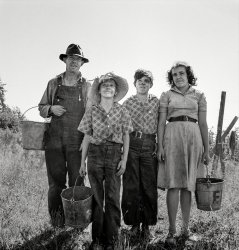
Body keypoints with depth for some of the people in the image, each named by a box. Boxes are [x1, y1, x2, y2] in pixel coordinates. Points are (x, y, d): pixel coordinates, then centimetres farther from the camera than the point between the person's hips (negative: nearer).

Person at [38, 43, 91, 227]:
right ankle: (56, 220, 20)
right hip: (55, 141, 1)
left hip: (77, 142, -1)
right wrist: (51, 109, -6)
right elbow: (42, 108, 18)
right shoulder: (53, 84, 12)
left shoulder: (87, 87, 8)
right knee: (56, 182, 5)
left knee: (76, 182, 3)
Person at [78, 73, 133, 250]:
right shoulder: (92, 111, 4)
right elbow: (87, 137, 7)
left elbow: (126, 136, 5)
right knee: (97, 197, 6)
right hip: (95, 153, 1)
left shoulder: (122, 111, 3)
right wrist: (82, 161, 6)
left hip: (114, 154, 0)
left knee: (113, 198, 1)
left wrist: (124, 159, -3)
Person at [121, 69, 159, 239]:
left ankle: (146, 225, 16)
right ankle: (134, 224, 16)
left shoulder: (157, 102, 9)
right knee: (131, 186, 2)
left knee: (149, 186, 2)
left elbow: (161, 126, 9)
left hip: (150, 146, 1)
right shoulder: (128, 103, 8)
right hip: (132, 145, 0)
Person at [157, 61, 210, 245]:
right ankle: (172, 231, 0)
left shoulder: (199, 95, 12)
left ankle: (186, 226, 18)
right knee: (174, 184, -7)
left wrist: (206, 149, 6)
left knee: (187, 185, 6)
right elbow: (161, 122, 4)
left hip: (193, 138, 2)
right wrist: (160, 146, -6)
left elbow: (203, 124, 10)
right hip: (172, 137, -1)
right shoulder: (166, 95, 9)